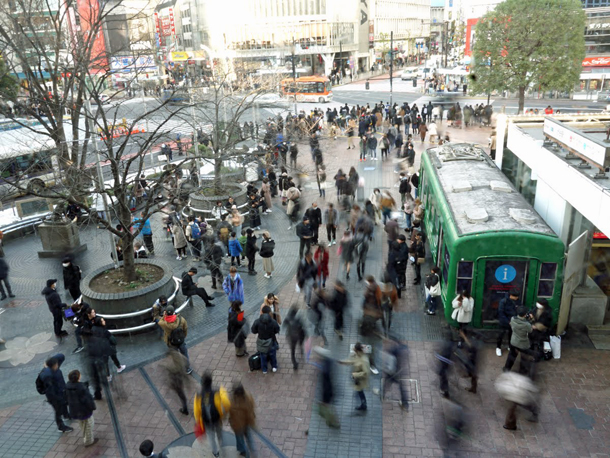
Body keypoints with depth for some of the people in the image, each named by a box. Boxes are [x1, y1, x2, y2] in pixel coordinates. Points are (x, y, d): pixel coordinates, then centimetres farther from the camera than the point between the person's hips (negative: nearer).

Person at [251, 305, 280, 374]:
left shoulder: (257, 321, -21)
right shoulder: (273, 321, -23)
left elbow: (253, 331, -11)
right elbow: (277, 330, -10)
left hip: (261, 342, 1)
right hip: (271, 341, 0)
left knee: (263, 356, 20)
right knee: (272, 355, 24)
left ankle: (264, 369, 33)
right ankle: (274, 367, 38)